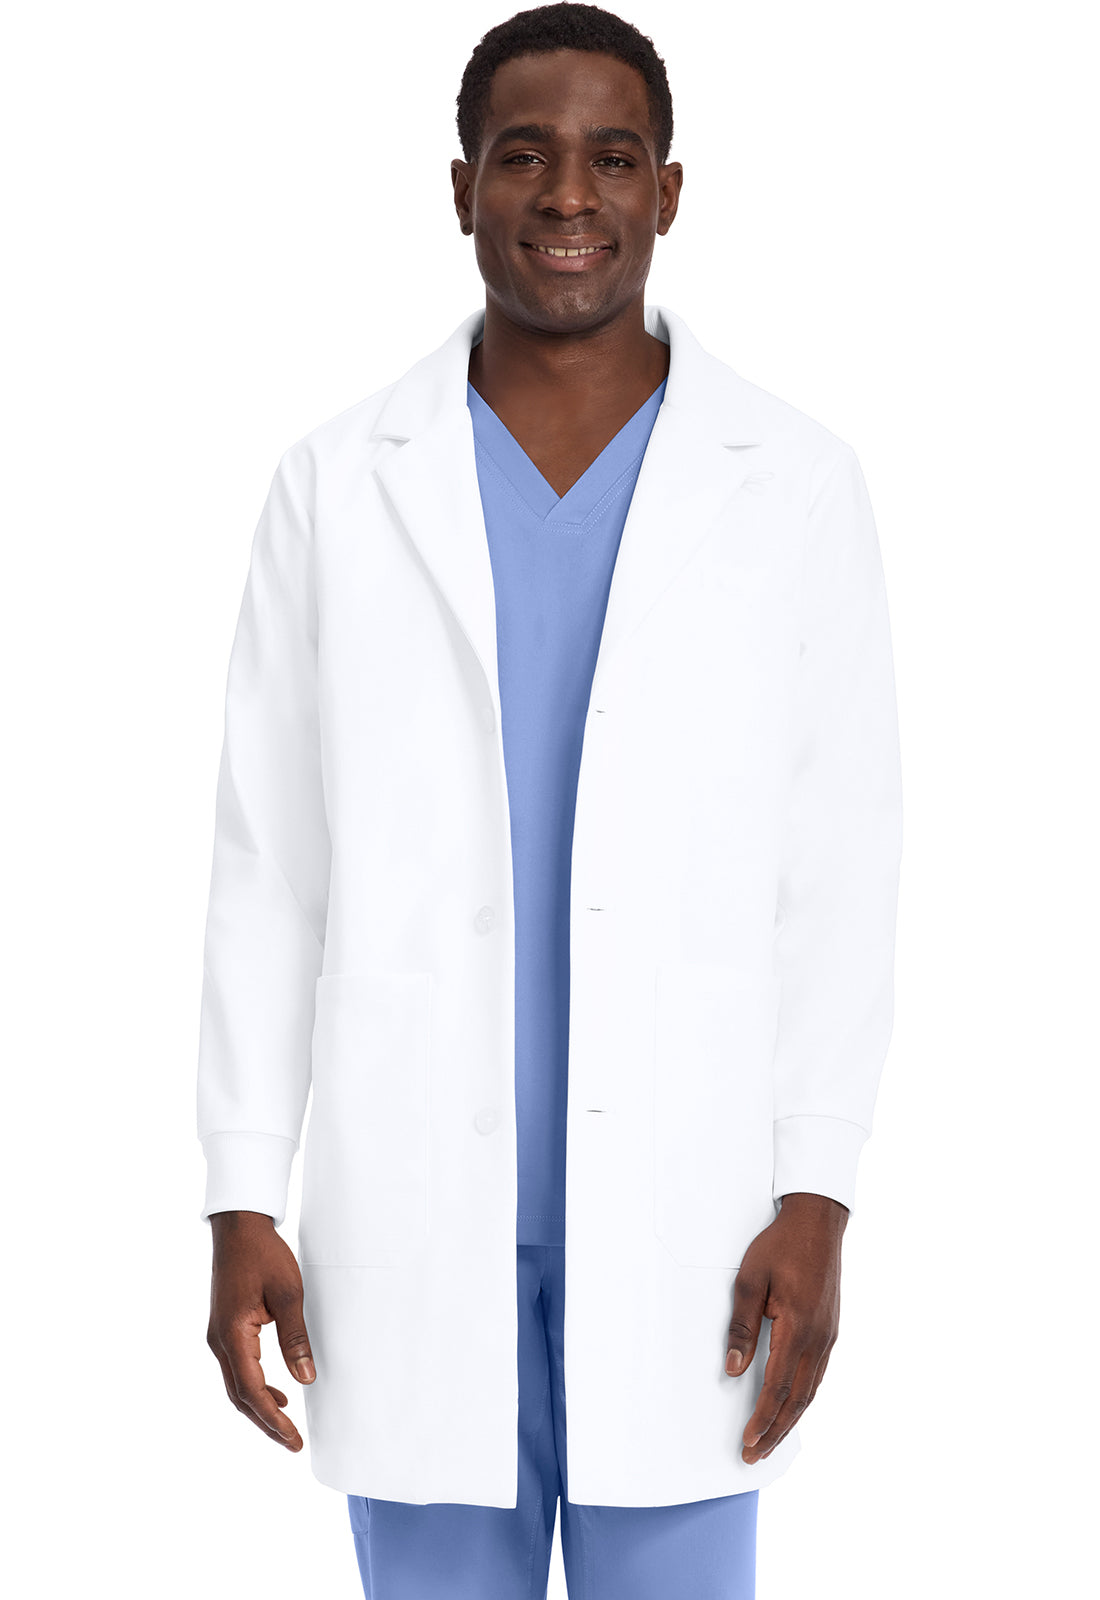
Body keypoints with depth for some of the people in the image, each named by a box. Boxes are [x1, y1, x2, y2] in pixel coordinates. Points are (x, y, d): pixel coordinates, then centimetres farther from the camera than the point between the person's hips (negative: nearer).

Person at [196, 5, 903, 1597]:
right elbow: (269, 866, 2)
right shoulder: (339, 484, 1)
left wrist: (815, 1202, -8)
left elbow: (840, 872, -1)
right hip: (411, 1205, 1)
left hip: (683, 1210, 0)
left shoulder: (796, 486, -1)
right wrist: (241, 1206, -3)